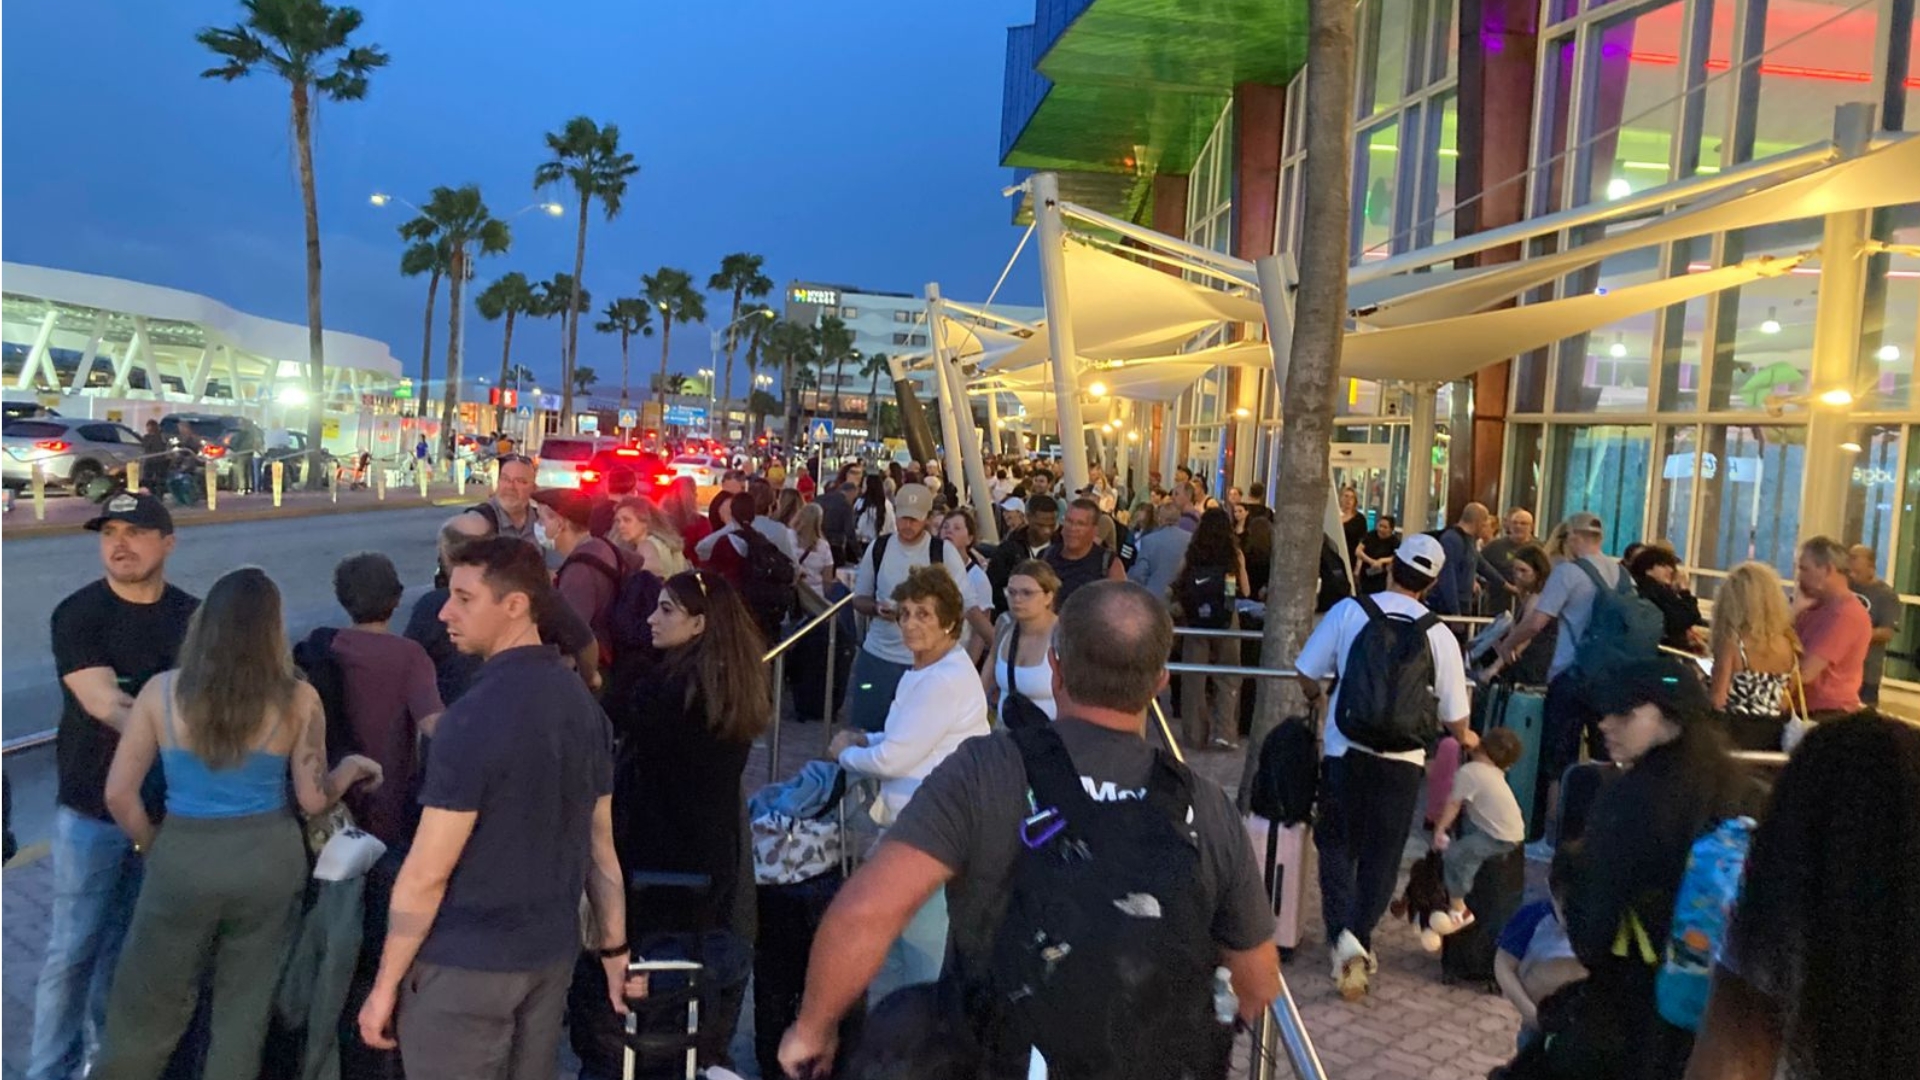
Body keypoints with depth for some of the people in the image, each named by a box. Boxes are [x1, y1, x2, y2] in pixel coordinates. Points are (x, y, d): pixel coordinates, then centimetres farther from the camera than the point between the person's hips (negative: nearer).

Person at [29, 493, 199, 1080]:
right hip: (93, 807, -3)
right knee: (73, 949, 4)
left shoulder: (193, 615, 1)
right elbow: (107, 708, -21)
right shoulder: (77, 614, -11)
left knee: (129, 940, 16)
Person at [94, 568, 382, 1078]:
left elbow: (119, 794, -5)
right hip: (269, 857, 0)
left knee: (146, 1012, 17)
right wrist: (350, 768, 15)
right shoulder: (298, 699, -8)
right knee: (246, 1008, 16)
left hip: (183, 857, 0)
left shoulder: (161, 691, -6)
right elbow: (314, 800, -4)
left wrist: (153, 848, 10)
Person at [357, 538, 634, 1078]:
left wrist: (385, 984, -8)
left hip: (465, 963, -7)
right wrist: (615, 949, 14)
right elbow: (600, 843, 8)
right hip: (552, 952, 7)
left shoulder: (474, 716, -20)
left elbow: (427, 874, -17)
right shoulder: (584, 705, 2)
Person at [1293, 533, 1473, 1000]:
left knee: (1337, 846, 13)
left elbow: (1307, 674, -1)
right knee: (1381, 857, 14)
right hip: (1402, 759, 1)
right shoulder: (1439, 634, -3)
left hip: (1345, 751, 0)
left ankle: (1344, 937, -4)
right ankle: (1359, 935, 4)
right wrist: (1465, 738, 28)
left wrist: (1318, 700, 23)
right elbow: (1453, 714, 4)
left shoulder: (1349, 610, -6)